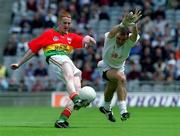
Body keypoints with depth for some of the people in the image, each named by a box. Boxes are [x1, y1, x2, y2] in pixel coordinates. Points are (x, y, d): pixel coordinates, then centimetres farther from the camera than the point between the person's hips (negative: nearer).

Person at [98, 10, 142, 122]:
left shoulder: (130, 41, -24)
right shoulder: (110, 38, -30)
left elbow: (135, 34, -48)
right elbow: (113, 31, -55)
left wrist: (134, 24, -71)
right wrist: (123, 24, -77)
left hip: (119, 68, 4)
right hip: (106, 67, -4)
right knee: (121, 78, -30)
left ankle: (106, 108, 48)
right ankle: (123, 111, -33)